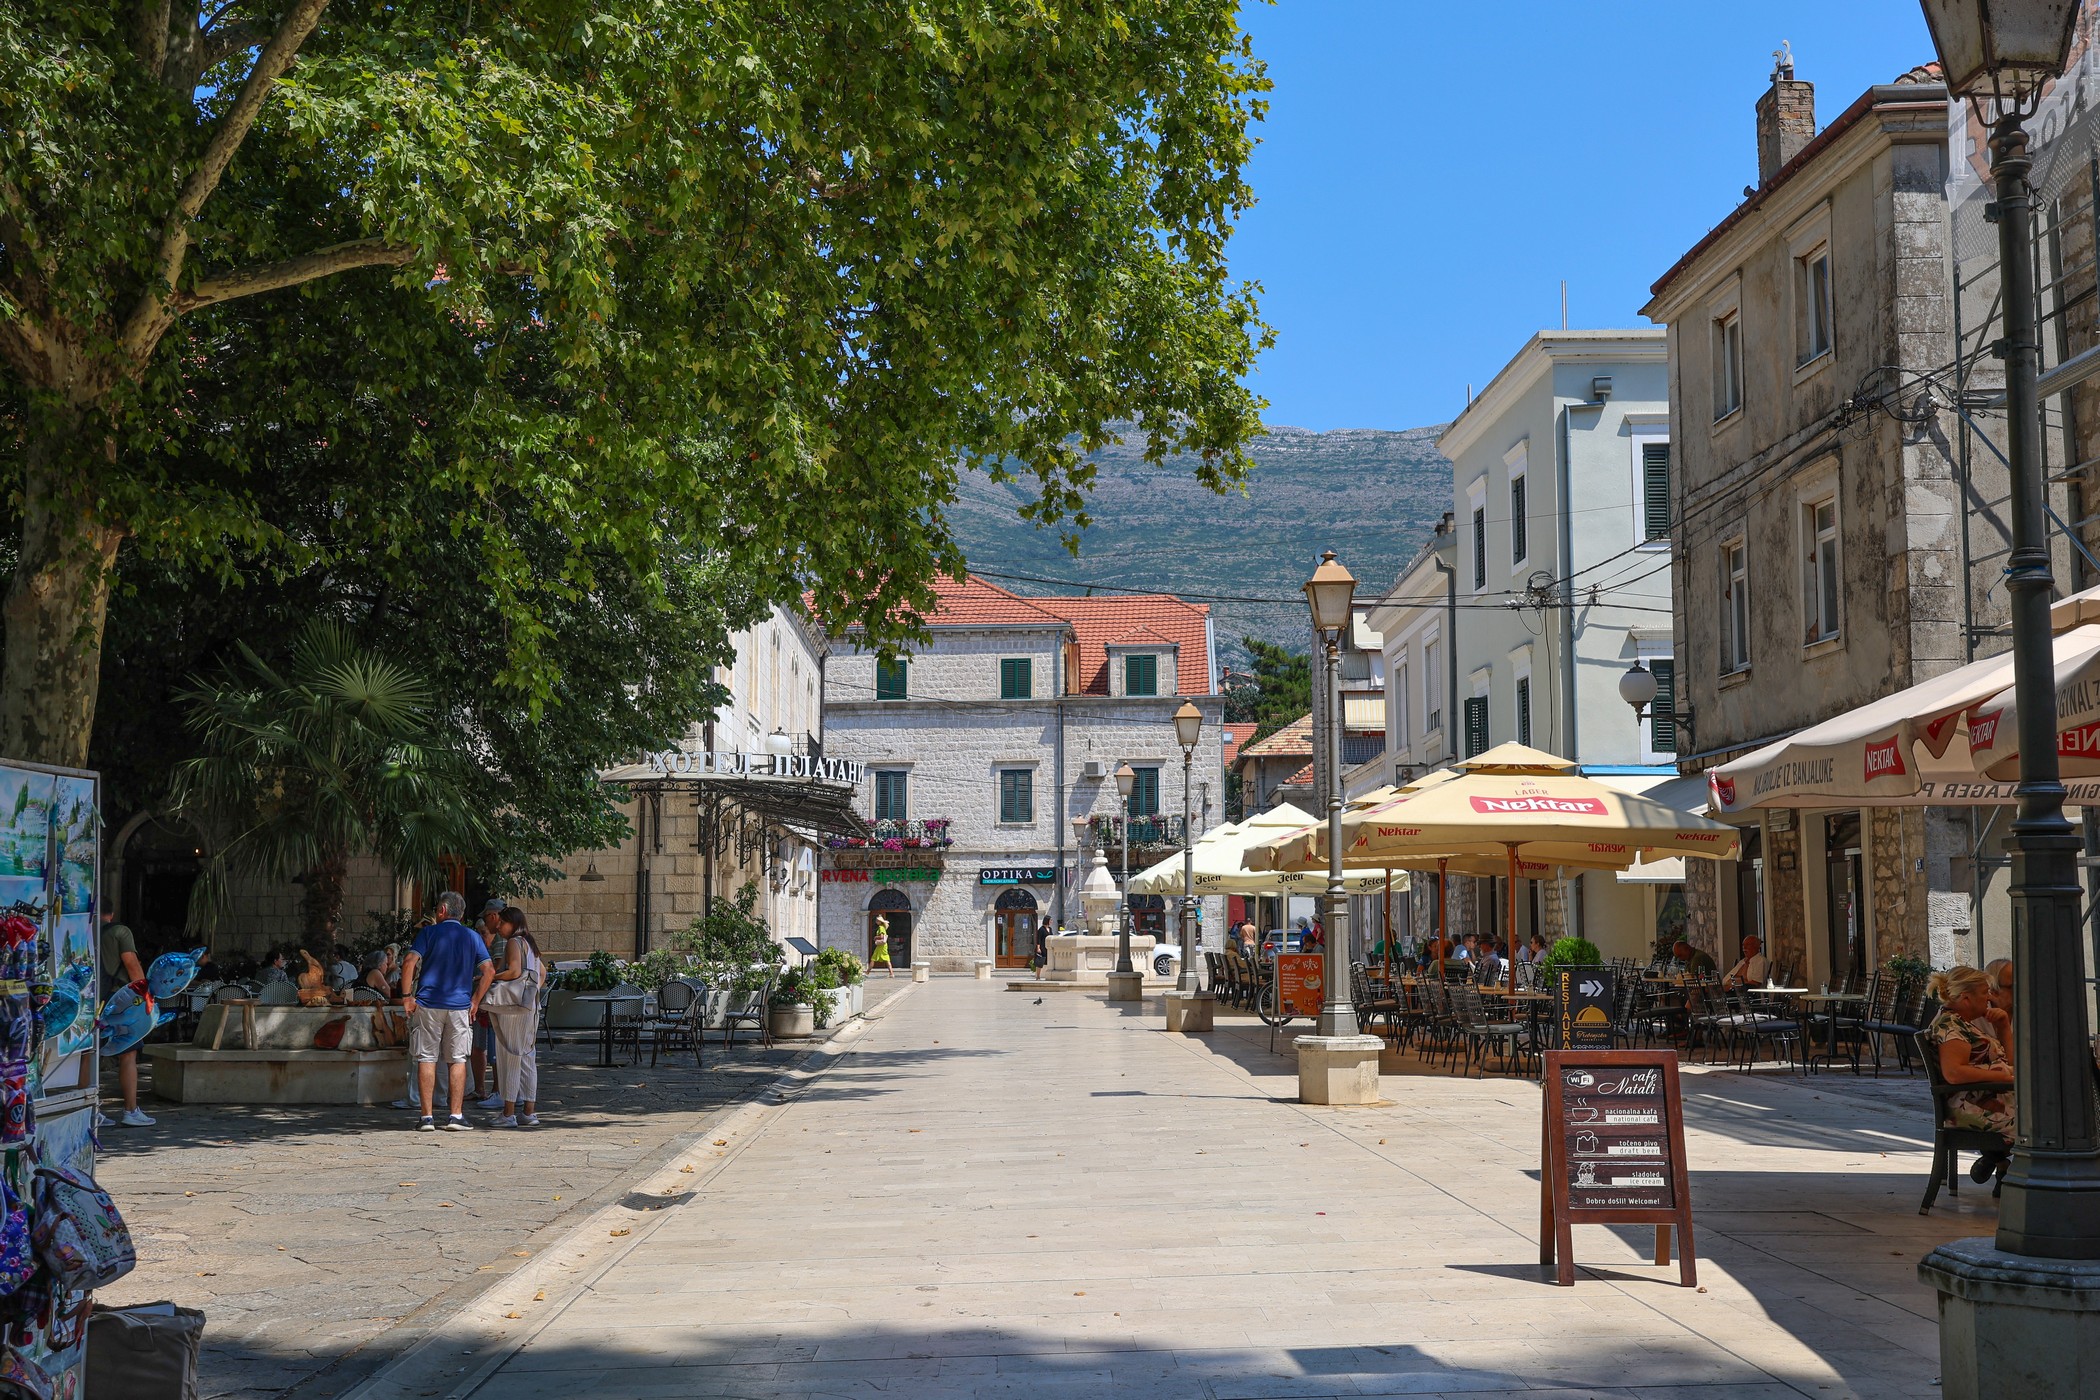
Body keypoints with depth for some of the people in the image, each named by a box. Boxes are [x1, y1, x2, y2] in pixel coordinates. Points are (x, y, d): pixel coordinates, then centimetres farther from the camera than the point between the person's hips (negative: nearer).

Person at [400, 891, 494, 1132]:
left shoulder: (429, 933, 1)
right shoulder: (472, 937, 8)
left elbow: (410, 963, -12)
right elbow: (489, 971, 1)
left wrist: (407, 996, -6)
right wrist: (475, 1001, 6)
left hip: (428, 1004, -2)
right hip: (460, 1006, 2)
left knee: (426, 1059, 2)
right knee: (457, 1060, 6)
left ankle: (426, 1117, 0)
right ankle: (456, 1116, 3)